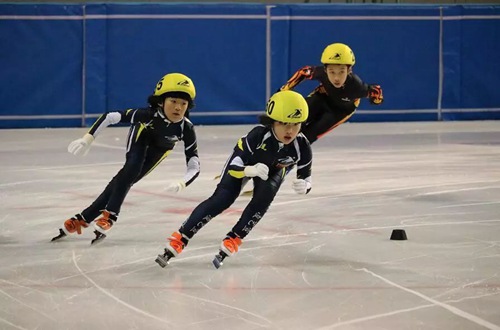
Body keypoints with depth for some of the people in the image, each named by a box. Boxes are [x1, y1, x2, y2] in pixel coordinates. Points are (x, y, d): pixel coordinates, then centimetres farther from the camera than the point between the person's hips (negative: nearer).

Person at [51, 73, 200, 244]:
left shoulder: (186, 129, -39)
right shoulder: (149, 114, -44)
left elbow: (194, 165, -35)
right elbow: (110, 117, -38)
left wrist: (182, 183, -54)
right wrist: (87, 139, -45)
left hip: (159, 148, 1)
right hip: (142, 135, -1)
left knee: (126, 179, -6)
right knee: (132, 169, -27)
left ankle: (83, 218, -3)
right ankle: (109, 215, -17)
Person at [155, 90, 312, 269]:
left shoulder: (302, 147, -33)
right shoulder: (258, 135, -41)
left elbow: (305, 177, -18)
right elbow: (234, 166, -34)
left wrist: (303, 186, -42)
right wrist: (251, 170, -55)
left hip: (273, 170, 3)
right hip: (243, 163, -3)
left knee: (263, 198, -25)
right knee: (222, 199, -18)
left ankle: (232, 240, -9)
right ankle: (180, 239, -15)